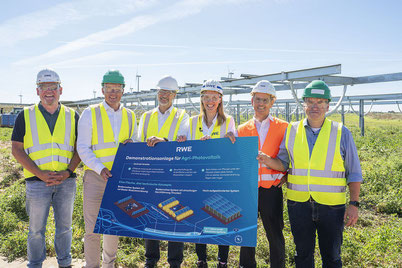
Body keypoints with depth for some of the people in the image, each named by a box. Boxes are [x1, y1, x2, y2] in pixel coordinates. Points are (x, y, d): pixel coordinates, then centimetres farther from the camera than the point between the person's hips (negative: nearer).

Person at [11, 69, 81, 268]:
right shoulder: (26, 116, 2)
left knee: (64, 226, 14)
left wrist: (68, 172, -10)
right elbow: (17, 149, -1)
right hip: (37, 182, -1)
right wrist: (40, 174, -12)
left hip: (66, 181, 1)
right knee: (37, 229, 10)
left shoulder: (72, 116, 6)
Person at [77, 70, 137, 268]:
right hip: (96, 177, -3)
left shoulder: (130, 116, 10)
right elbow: (83, 148, -5)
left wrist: (131, 144, -6)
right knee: (93, 227, 1)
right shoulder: (90, 113, -1)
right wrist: (100, 168, -19)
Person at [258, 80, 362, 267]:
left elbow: (354, 172, 2)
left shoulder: (341, 132, -1)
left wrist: (354, 203, -4)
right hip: (299, 204, 1)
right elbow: (283, 164, 8)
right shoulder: (291, 130, 3)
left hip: (331, 205, -1)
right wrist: (267, 160, -13)